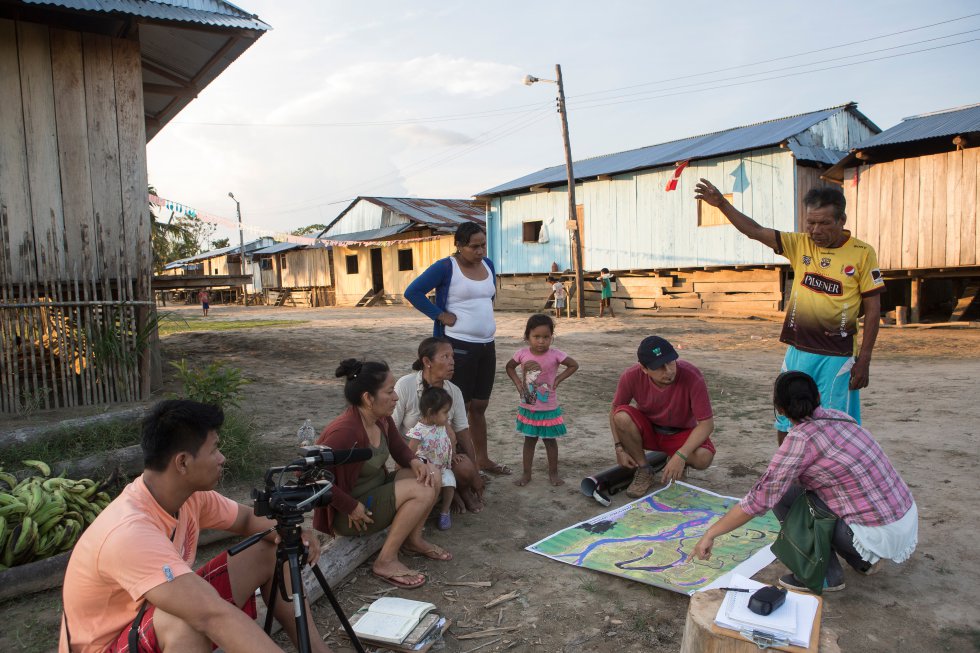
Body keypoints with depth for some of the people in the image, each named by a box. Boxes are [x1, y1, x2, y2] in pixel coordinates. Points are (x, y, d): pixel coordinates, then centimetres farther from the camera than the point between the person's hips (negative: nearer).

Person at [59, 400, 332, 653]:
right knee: (186, 621, -39)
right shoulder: (129, 533, -35)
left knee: (271, 552, -3)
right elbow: (214, 616, -45)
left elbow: (248, 519, 5)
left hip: (161, 615, 8)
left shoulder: (191, 494, -11)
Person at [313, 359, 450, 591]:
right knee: (422, 491, -20)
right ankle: (386, 562, -9)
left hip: (377, 489, 9)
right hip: (350, 515, -9)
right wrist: (351, 507, -25)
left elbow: (400, 450, 11)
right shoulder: (345, 431, -30)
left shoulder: (382, 419, -4)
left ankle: (413, 540, 13)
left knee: (431, 474, -2)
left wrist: (416, 462, -12)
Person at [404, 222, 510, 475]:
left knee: (479, 407, 17)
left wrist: (483, 312, 12)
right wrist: (441, 315, -15)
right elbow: (413, 292, -14)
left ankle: (482, 459, 30)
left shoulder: (488, 264, 9)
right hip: (459, 346, -7)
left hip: (487, 345, 7)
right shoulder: (446, 267, -11)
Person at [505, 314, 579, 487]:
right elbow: (509, 367, 8)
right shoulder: (522, 354, -10)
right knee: (529, 440, 13)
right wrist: (517, 382, -5)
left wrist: (558, 379, -12)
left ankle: (553, 473, 27)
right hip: (527, 408, 2)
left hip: (549, 409, -2)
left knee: (550, 440, 12)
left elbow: (574, 365, -4)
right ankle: (526, 474, 24)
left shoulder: (555, 354, -16)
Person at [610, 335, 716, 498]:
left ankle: (676, 461, 5)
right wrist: (619, 448, -16)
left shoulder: (692, 376, -30)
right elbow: (614, 412, -7)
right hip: (647, 431, 1)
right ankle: (644, 471, -8)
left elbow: (707, 423, -25)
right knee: (622, 416, -31)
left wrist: (681, 456, -35)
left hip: (681, 434, -1)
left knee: (704, 457, -33)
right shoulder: (631, 377, -24)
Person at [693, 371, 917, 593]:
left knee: (783, 495, -3)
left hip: (882, 535, -8)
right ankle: (862, 560, 24)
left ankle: (826, 575, 4)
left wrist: (710, 534, -11)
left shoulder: (802, 438, -20)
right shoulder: (837, 416, 3)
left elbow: (760, 499, -20)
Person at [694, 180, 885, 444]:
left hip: (837, 356, -3)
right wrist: (722, 203, -18)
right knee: (785, 425, 12)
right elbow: (755, 231, -5)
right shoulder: (799, 244, 2)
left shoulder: (862, 253, -6)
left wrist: (864, 360, -6)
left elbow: (873, 309, -4)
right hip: (798, 351, 4)